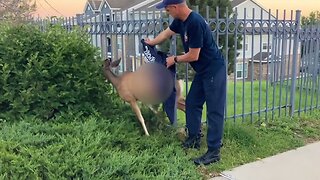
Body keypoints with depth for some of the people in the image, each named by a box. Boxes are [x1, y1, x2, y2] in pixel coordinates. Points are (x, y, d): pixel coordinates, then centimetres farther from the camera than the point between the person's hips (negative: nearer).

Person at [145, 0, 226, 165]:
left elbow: (193, 56, -22)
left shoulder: (195, 23, -26)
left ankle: (214, 152, 2)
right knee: (191, 103, 16)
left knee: (214, 111, -5)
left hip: (214, 70, -10)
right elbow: (167, 33, 23)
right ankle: (194, 138, 30)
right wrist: (152, 43, 37)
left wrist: (174, 59, -5)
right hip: (202, 71, 10)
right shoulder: (180, 20, 2)